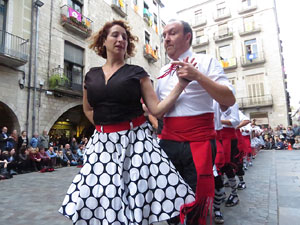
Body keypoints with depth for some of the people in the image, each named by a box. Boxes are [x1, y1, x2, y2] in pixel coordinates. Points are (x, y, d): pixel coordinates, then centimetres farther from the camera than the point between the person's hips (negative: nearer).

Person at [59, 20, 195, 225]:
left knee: (137, 198, -3)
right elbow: (88, 109, 23)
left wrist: (181, 85, -14)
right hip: (103, 143, 3)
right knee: (99, 201, 2)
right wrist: (105, 125, 7)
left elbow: (157, 110, -4)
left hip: (135, 140, -2)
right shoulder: (91, 75, 11)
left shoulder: (137, 72, 3)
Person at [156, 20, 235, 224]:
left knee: (197, 199, 5)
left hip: (198, 143, -5)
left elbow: (229, 100, -12)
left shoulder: (206, 61, 0)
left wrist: (198, 76, -22)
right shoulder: (163, 72, 15)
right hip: (168, 141, 6)